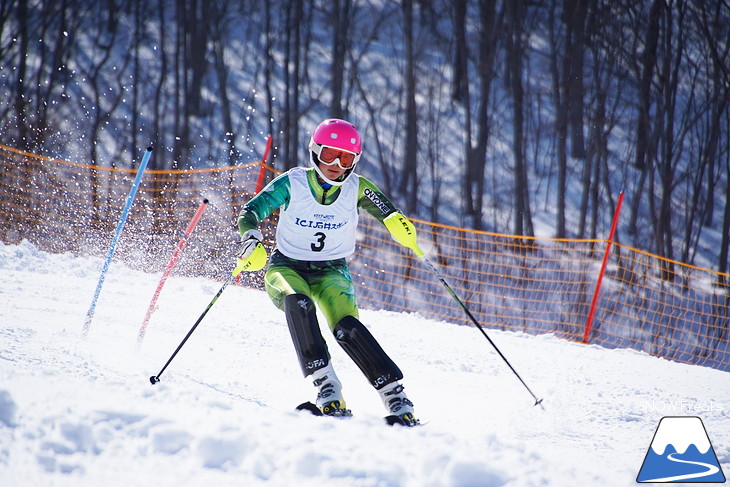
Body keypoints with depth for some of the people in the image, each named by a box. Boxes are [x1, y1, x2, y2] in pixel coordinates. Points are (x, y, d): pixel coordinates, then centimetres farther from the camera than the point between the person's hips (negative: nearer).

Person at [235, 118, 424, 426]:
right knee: (298, 303, -36)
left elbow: (388, 213, -4)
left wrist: (398, 224, -30)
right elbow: (250, 212, -12)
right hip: (286, 268, 0)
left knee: (346, 326, -27)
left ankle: (394, 395, -26)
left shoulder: (356, 189, -6)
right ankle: (325, 385, -35)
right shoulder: (293, 183, -10)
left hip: (331, 272, 1)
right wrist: (252, 245, -32)